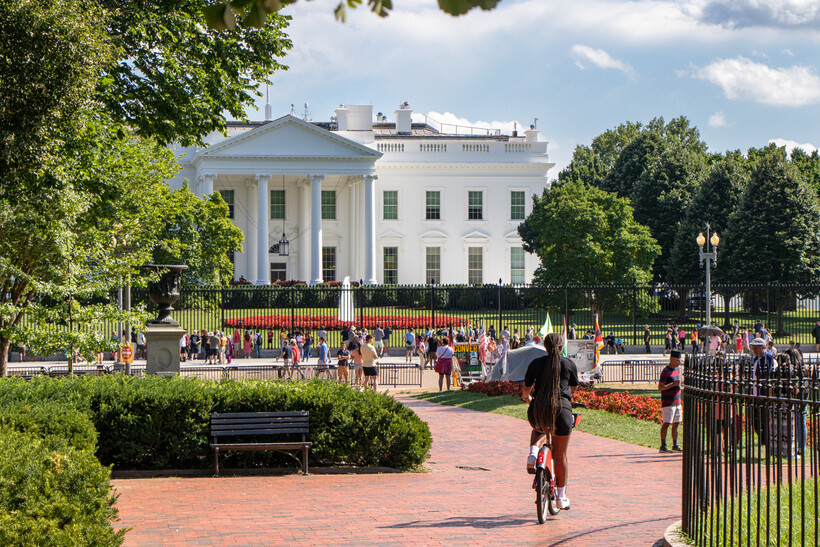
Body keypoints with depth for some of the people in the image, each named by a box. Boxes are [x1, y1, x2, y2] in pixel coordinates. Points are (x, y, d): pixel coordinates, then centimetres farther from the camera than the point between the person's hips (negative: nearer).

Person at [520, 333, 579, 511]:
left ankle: (533, 451, 7)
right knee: (560, 455, 12)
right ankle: (561, 497, 17)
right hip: (561, 409, -1)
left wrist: (527, 397, 44)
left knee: (539, 430, 38)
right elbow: (574, 389, 23)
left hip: (538, 410, 1)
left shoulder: (536, 363, 8)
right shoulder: (569, 364, 7)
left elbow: (526, 389, 20)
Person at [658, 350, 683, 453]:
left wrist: (682, 382, 9)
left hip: (677, 402, 8)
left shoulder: (677, 369, 14)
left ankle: (675, 445, 16)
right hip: (667, 403, -8)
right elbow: (660, 387, -18)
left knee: (676, 424, 10)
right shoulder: (666, 371, -13)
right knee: (666, 424, -9)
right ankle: (663, 446, -7)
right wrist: (673, 384, -26)